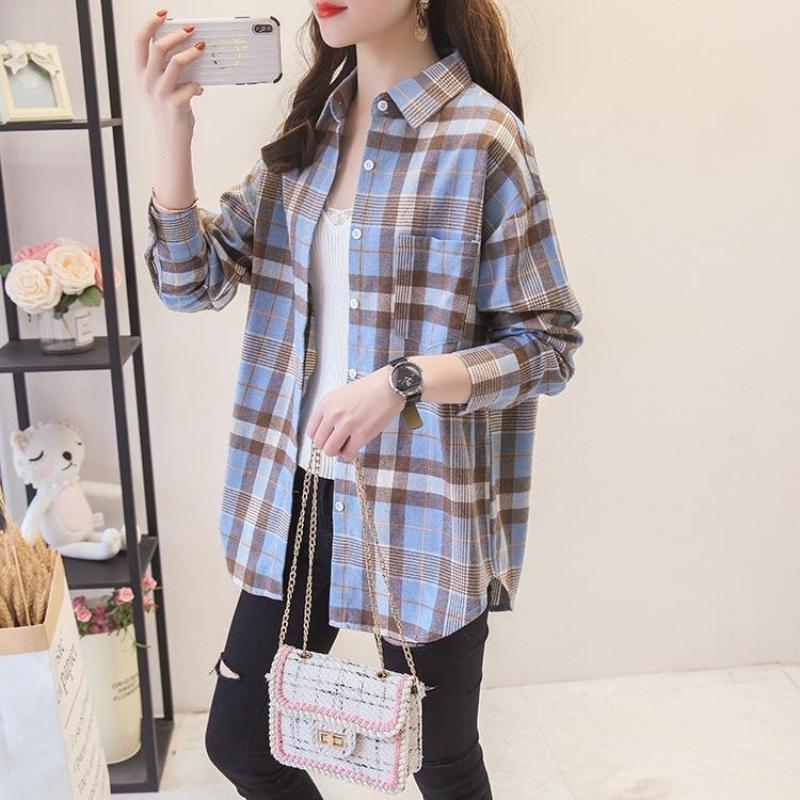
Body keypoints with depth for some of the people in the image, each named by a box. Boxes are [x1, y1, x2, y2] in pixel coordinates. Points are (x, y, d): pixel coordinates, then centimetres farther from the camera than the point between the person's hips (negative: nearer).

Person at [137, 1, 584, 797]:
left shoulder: (481, 139, -13)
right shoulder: (309, 126, 5)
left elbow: (549, 347, -10)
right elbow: (194, 280, 3)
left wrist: (403, 381, -24)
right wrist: (171, 135, -11)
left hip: (425, 513, -5)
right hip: (298, 494, 6)